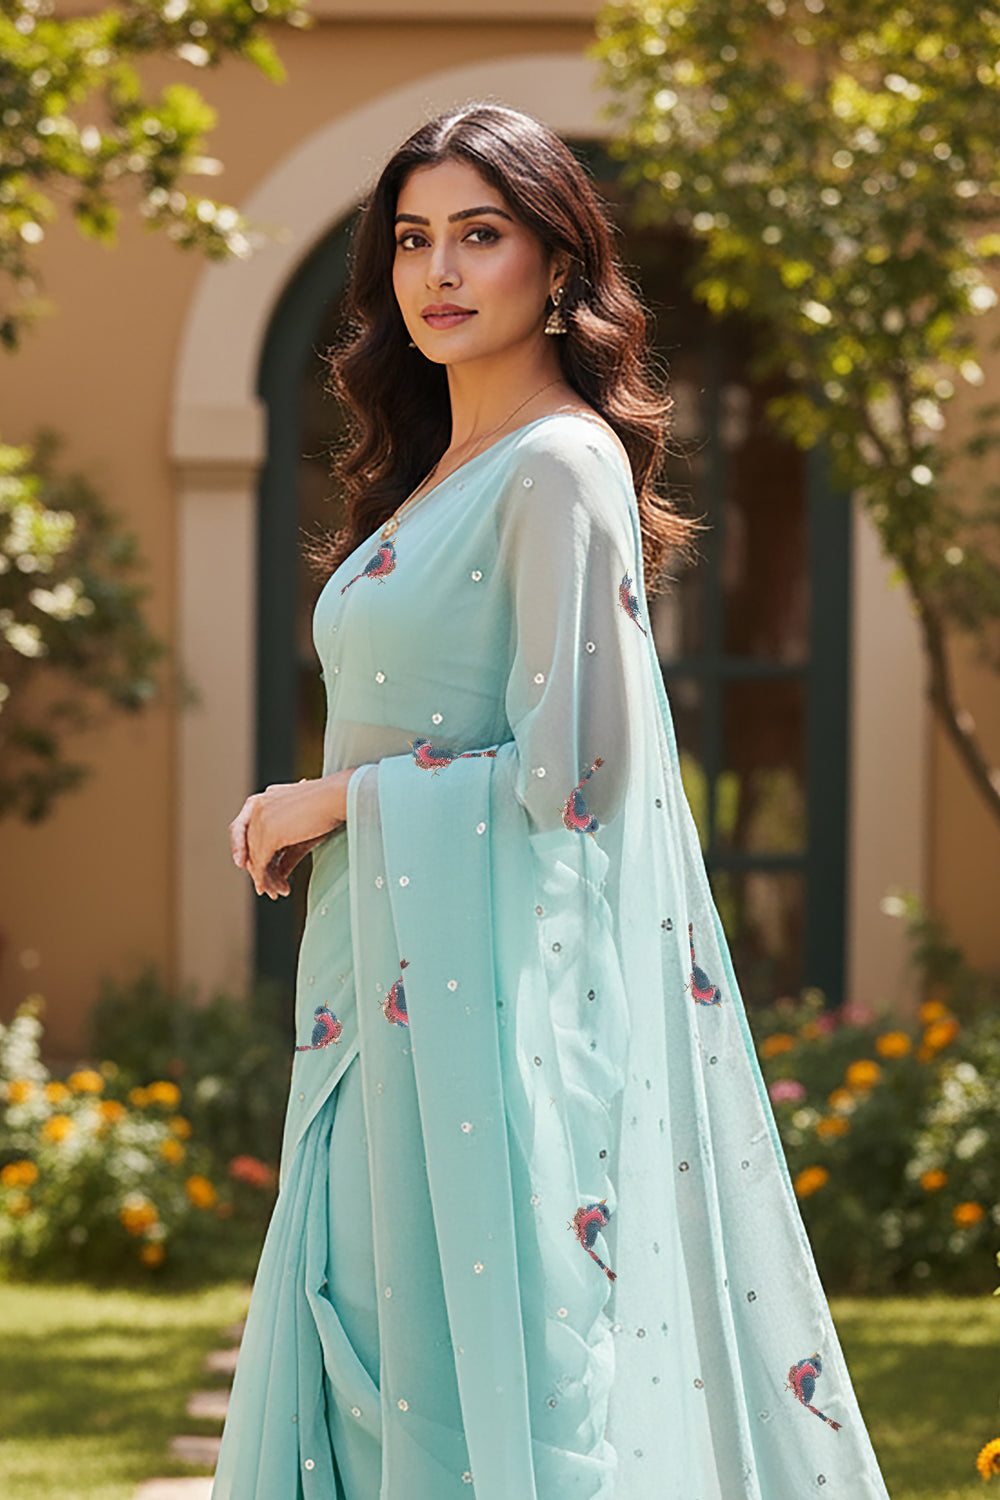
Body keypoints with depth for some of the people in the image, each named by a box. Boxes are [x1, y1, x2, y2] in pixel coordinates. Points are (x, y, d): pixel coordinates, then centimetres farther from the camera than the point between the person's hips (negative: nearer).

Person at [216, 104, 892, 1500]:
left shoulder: (560, 468, -12)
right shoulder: (437, 474, 16)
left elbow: (564, 774, -18)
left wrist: (338, 802, -9)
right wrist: (320, 814, 9)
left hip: (503, 992, -9)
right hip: (401, 987, 9)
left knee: (502, 1367, -7)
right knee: (383, 1371, 9)